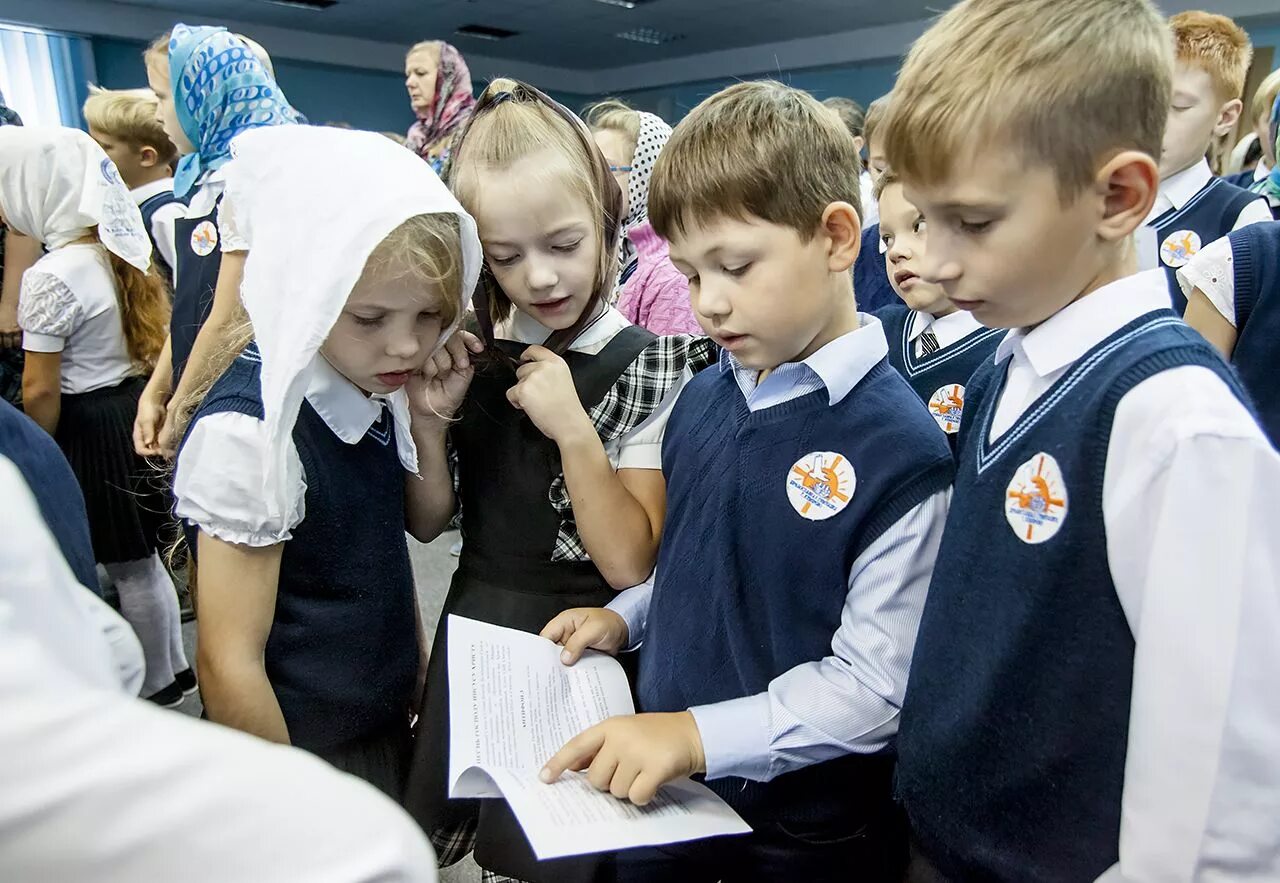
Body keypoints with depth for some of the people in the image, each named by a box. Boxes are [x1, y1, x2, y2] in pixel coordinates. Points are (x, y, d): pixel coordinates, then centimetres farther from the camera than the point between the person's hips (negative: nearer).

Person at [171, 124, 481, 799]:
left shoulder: (376, 384, -6)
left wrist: (427, 421, -9)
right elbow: (230, 665, -23)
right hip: (310, 761, -7)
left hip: (392, 724, 7)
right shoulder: (249, 432, -27)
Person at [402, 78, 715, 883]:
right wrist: (430, 418, -13)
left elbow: (629, 562, -17)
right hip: (473, 625, 5)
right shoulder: (475, 353, -1)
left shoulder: (650, 370, -14)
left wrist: (573, 429, -27)